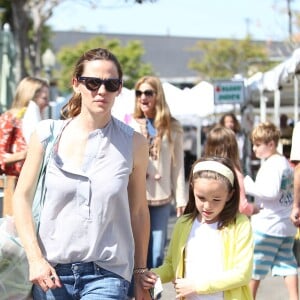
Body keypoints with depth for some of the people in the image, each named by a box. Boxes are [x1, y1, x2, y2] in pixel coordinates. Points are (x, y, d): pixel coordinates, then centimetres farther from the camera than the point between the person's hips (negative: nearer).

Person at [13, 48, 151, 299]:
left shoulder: (134, 144, -1)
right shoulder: (48, 134, 0)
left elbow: (139, 211, 5)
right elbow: (22, 197, 3)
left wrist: (140, 274, 10)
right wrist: (35, 258, -7)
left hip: (107, 273, -1)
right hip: (51, 271, 2)